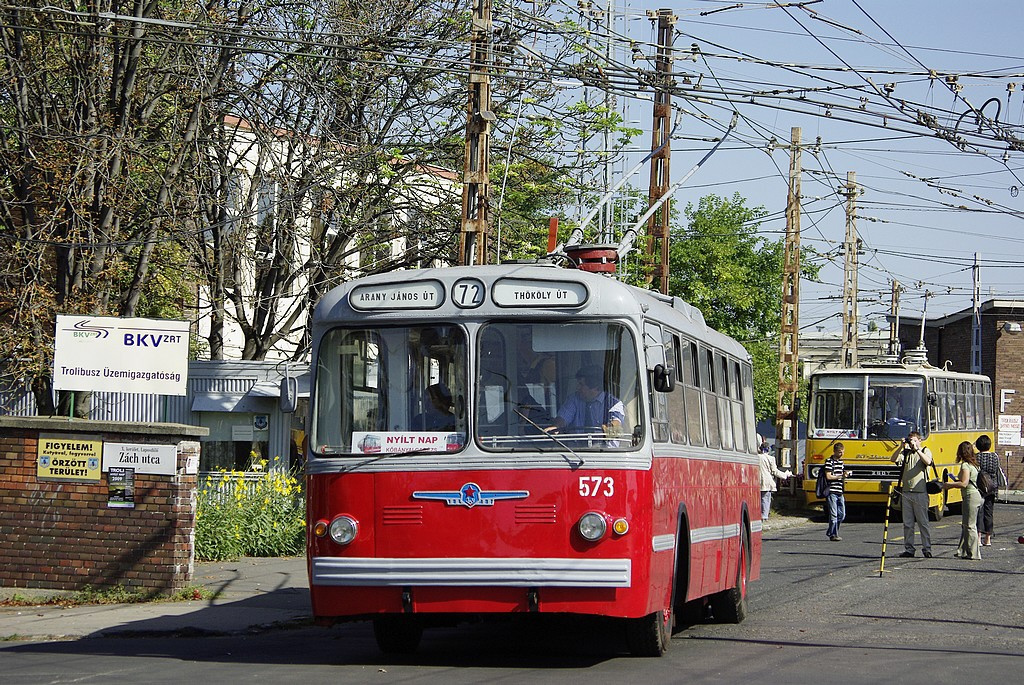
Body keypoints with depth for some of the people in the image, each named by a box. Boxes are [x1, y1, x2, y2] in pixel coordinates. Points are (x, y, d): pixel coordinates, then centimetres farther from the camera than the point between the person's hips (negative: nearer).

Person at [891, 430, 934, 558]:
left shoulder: (925, 451, 2)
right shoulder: (905, 452, 13)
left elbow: (928, 461, -18)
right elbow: (894, 460, 0)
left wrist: (916, 449, -18)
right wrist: (901, 447, -8)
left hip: (920, 492, -4)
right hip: (906, 491, 4)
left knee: (923, 522, -3)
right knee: (907, 523, 6)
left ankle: (927, 548, 0)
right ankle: (909, 549, 11)